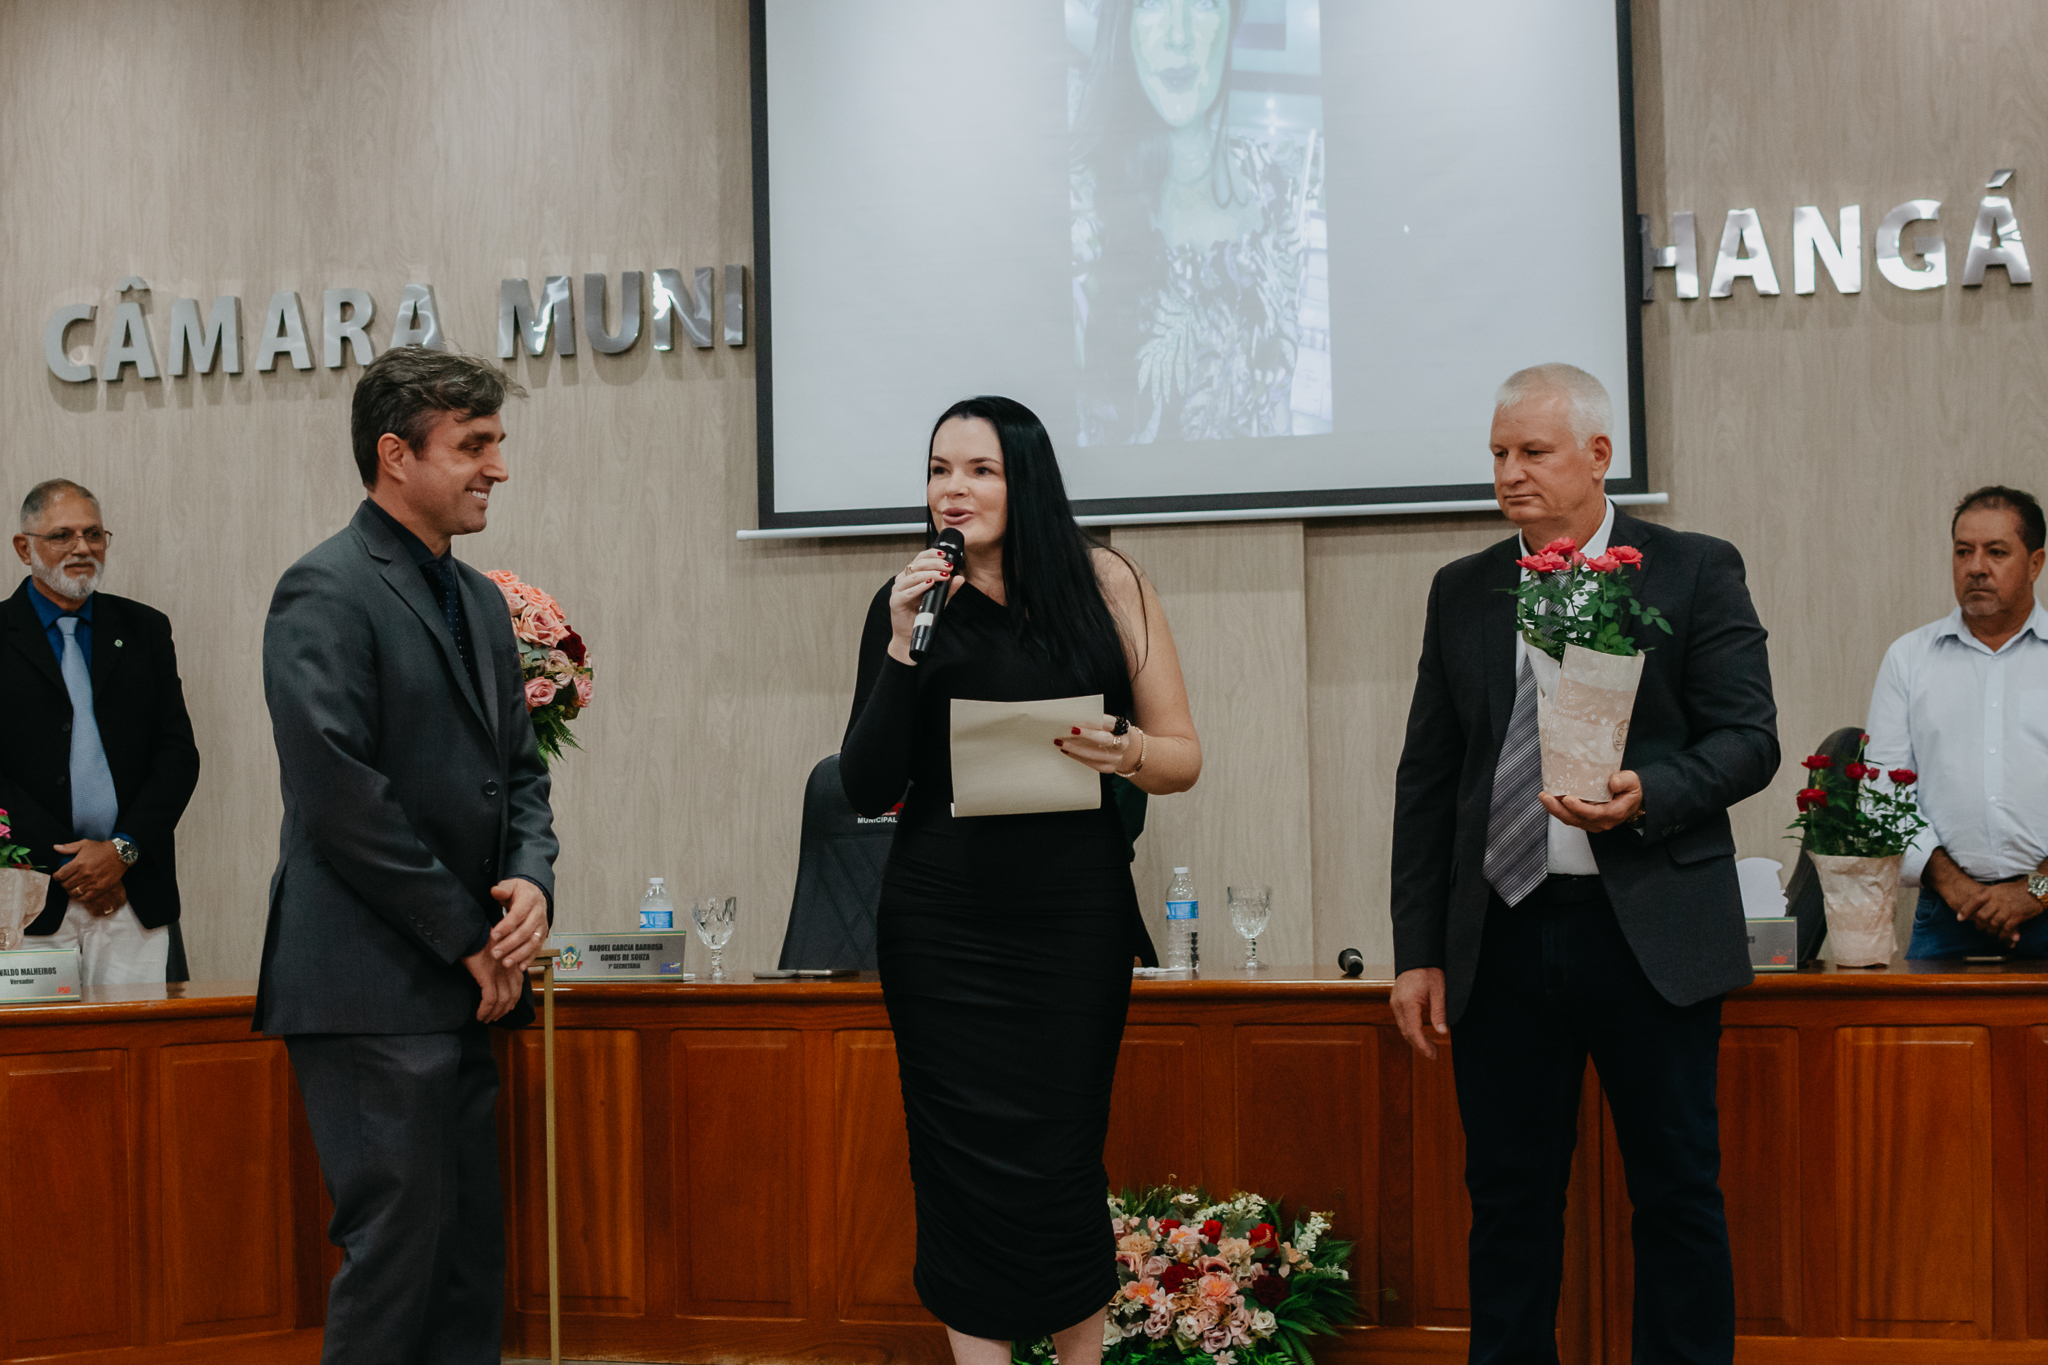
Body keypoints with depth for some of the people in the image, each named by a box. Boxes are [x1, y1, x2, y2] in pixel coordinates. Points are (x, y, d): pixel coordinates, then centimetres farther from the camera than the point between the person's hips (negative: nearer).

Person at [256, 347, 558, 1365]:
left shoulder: (478, 601, 17)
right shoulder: (327, 592, -11)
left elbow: (518, 766, 20)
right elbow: (339, 795, -18)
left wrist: (533, 881, -2)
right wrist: (469, 935, -12)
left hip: (461, 985, 9)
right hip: (372, 986, -9)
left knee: (469, 1254, 11)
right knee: (396, 1249, -7)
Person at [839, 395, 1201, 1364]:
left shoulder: (1104, 584, 3)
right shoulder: (909, 602, 4)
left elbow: (1183, 757, 5)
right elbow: (866, 791, -2)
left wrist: (1128, 754, -17)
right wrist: (903, 647, -12)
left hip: (1077, 915, 0)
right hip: (944, 924, 0)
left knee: (1064, 1160, 4)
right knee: (971, 1170, 1)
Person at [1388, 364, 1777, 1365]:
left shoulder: (1696, 572, 2)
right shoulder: (1463, 592, 12)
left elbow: (1749, 737, -3)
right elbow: (1426, 781, 11)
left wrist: (1650, 793, -24)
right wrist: (1418, 949, 5)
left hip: (1650, 933, -3)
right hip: (1503, 937, 3)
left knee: (1678, 1194, 3)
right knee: (1508, 1197, 8)